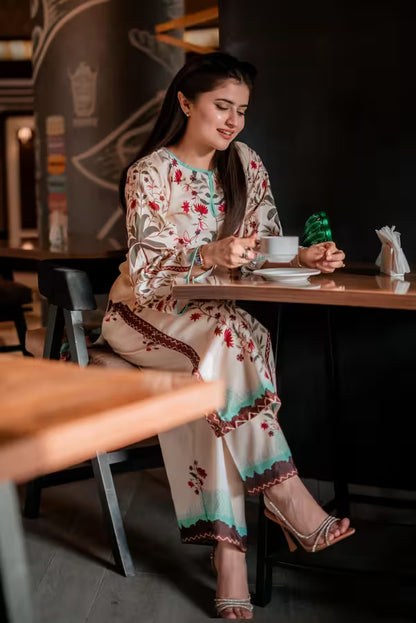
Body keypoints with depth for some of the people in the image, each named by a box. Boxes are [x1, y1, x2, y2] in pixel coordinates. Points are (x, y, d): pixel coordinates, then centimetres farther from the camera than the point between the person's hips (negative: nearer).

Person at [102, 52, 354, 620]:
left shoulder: (246, 165, 6)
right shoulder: (149, 174, -8)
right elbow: (146, 269, -17)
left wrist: (304, 256, -16)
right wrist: (210, 256, -35)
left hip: (213, 312, 4)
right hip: (145, 313, -4)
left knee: (225, 361, -31)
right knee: (230, 338, -34)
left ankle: (229, 554, -32)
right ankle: (287, 497, -29)